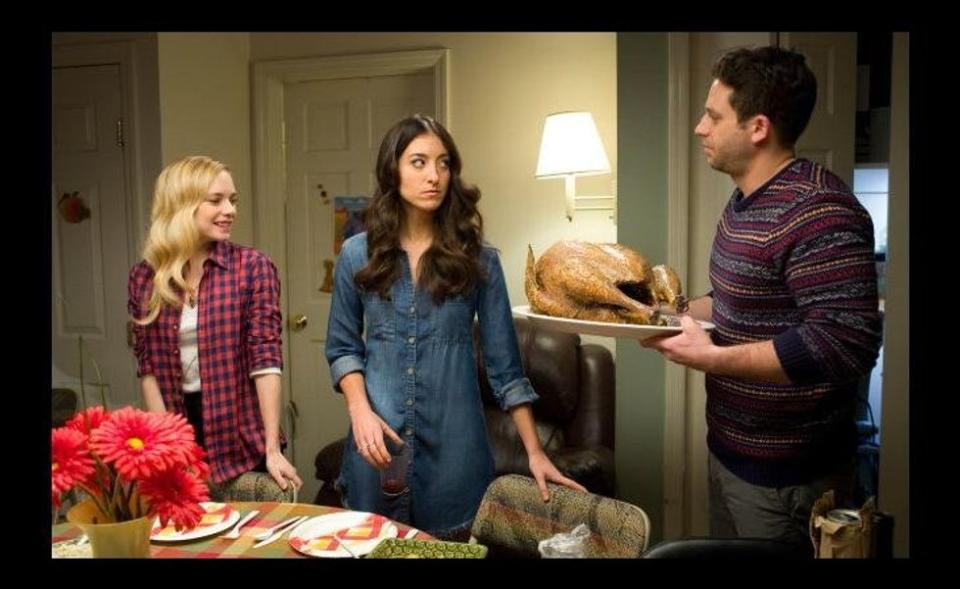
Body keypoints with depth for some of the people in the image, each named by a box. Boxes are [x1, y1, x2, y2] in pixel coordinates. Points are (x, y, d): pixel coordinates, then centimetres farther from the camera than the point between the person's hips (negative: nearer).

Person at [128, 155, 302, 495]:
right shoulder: (145, 276, 0)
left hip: (241, 440, -2)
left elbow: (266, 358, -13)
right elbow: (147, 366, 3)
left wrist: (272, 449, -18)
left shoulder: (253, 267, -8)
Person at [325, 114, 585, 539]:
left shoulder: (478, 259, -3)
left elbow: (504, 363, -2)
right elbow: (342, 347, 7)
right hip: (377, 439, 1)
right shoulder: (357, 254, 0)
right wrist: (361, 412, -10)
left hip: (454, 441, -1)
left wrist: (535, 453, -4)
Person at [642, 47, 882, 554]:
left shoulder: (818, 213, -24)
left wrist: (711, 358, -28)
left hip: (784, 471, -9)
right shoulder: (744, 200, 8)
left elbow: (846, 344, -31)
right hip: (729, 447, 9)